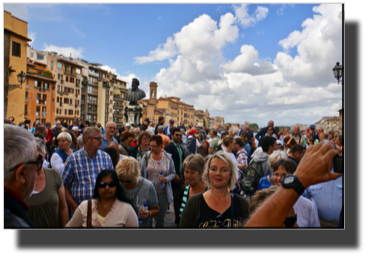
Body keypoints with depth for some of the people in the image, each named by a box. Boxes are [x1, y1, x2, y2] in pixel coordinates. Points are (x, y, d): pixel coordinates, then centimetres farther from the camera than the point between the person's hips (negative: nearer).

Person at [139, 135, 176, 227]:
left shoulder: (168, 157, -3)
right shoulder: (146, 156, -2)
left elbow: (173, 173, 4)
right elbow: (140, 173, 2)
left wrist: (167, 179, -16)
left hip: (163, 193, 0)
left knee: (161, 217, 13)